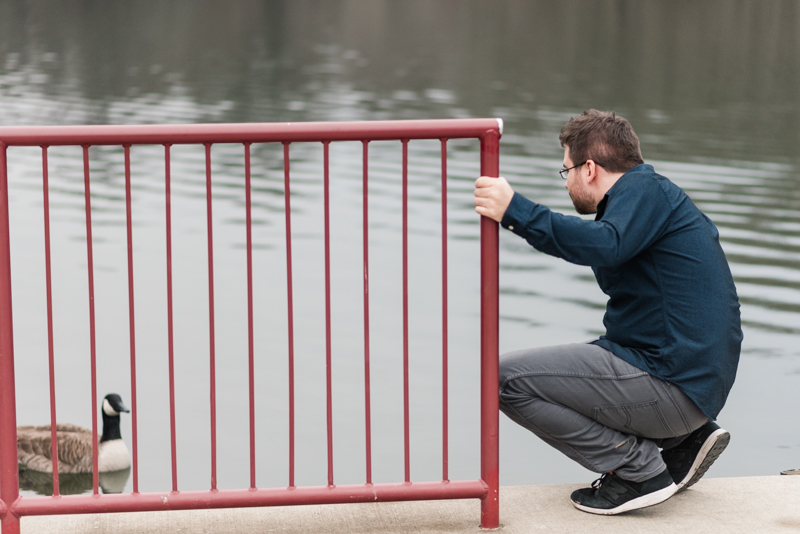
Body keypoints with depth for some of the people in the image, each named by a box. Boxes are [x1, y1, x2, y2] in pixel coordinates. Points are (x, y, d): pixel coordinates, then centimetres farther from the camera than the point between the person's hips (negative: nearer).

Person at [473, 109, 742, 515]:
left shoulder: (646, 190, -9)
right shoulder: (656, 196, 23)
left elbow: (605, 246, -29)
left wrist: (515, 211, -29)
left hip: (671, 386, -10)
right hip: (700, 384, 10)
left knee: (507, 378, -9)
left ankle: (639, 469, -8)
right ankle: (682, 441, 13)